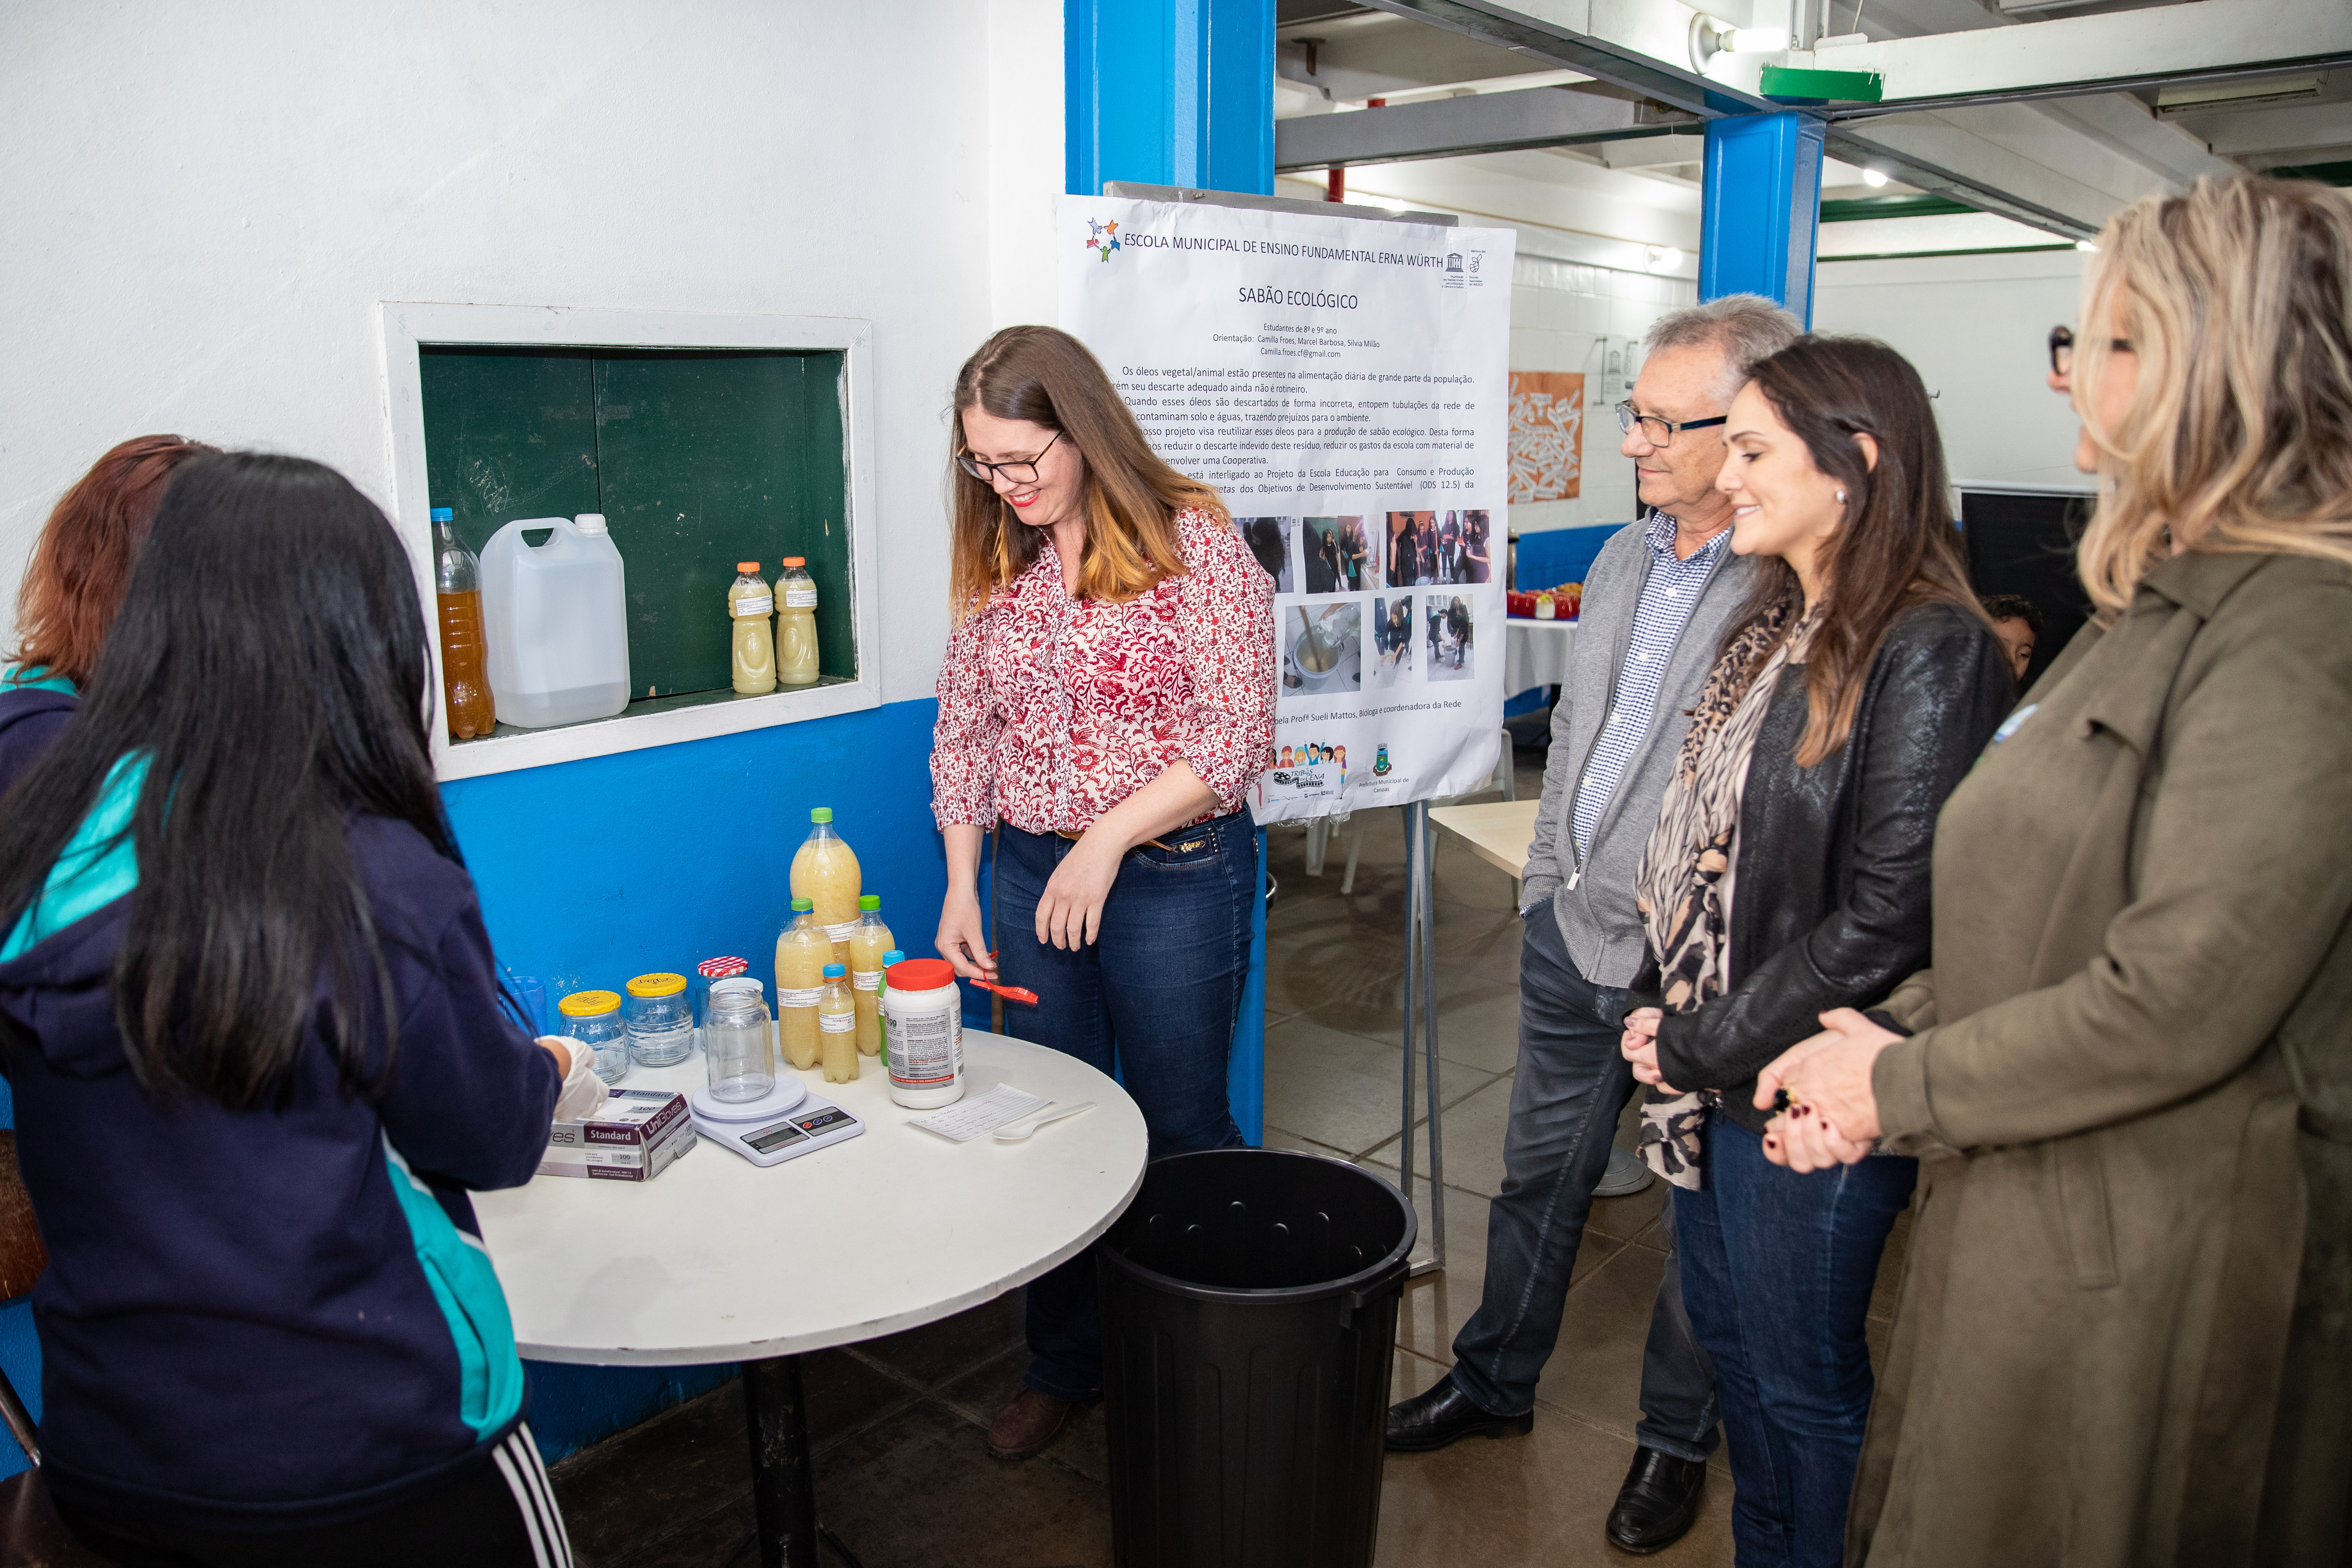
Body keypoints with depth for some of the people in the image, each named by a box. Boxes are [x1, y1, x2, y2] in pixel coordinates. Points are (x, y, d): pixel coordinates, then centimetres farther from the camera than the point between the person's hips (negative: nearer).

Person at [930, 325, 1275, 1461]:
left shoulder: (1192, 543, -11)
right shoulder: (998, 565, 5)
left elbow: (1238, 733, -15)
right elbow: (962, 736, 10)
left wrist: (1108, 838, -19)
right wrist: (960, 889, 5)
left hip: (1174, 875, -5)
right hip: (1030, 877, 5)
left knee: (1179, 1124, 9)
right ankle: (1063, 1365, 32)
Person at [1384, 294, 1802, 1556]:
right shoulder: (1624, 558, 8)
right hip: (1570, 932, 7)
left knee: (1704, 1212, 14)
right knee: (1538, 1174, 21)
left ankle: (1677, 1437, 36)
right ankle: (1493, 1383, 42)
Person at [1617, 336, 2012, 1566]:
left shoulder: (1932, 654, -18)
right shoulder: (1774, 624, 8)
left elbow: (1888, 920, -22)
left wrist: (1701, 1047, -15)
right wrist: (1668, 1017, 1)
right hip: (1709, 1072, 8)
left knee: (1800, 1383, 11)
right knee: (1725, 1337, 22)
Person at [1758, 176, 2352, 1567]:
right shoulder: (2163, 606, 12)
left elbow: (2181, 998, -26)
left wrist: (1903, 1087, -14)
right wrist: (1898, 1038, 1)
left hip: (2151, 1268, -9)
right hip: (2023, 1218, 9)